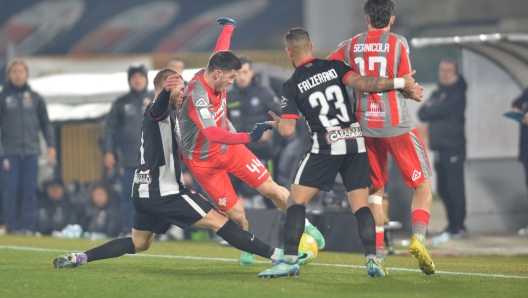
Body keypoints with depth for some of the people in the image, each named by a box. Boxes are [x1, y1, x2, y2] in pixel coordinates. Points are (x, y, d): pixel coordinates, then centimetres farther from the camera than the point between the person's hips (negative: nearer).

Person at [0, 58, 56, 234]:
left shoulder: (35, 98, 12)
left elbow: (45, 123, 15)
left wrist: (51, 145, 4)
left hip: (31, 151, 2)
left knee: (30, 190, -1)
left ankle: (28, 226, 0)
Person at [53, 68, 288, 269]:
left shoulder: (165, 116, 19)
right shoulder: (157, 110, -12)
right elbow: (160, 103, -38)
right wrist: (167, 90, -61)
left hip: (147, 193, 10)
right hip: (163, 193, -10)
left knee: (138, 244, 23)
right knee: (219, 221, -13)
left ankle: (80, 257, 14)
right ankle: (275, 255, -18)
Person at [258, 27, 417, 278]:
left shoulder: (291, 86, 1)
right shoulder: (334, 67, 7)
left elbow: (288, 130, -5)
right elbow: (361, 83, -9)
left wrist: (278, 124, 18)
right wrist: (397, 82, -3)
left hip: (326, 146, -3)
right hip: (355, 141, 3)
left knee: (296, 200, 4)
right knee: (361, 204, 6)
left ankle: (290, 260, -7)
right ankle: (372, 259, -11)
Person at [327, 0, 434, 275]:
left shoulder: (351, 46, 5)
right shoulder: (398, 44, -5)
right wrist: (414, 93, 14)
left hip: (365, 126, 4)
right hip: (396, 126, -4)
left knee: (375, 190, 15)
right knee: (423, 186, 5)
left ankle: (377, 253, 8)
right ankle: (418, 237, -17)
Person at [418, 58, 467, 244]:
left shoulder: (456, 93, -2)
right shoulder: (437, 94, 20)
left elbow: (443, 109, -14)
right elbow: (422, 114, 10)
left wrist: (430, 110, 4)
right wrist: (434, 111, -8)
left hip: (453, 147, -8)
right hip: (439, 148, 8)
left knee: (454, 187, -11)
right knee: (444, 189, 8)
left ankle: (457, 227, -14)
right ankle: (454, 225, 14)